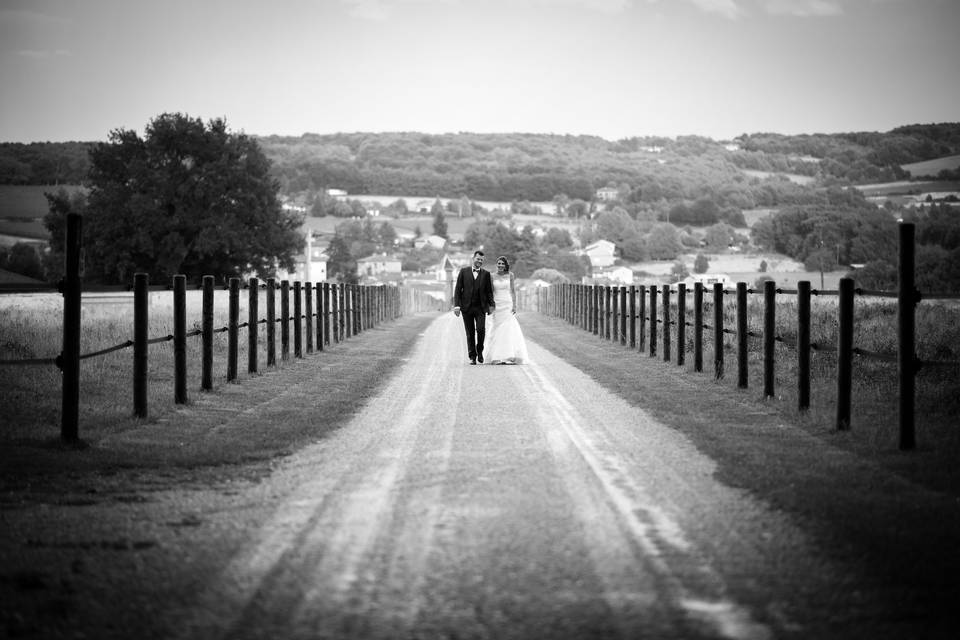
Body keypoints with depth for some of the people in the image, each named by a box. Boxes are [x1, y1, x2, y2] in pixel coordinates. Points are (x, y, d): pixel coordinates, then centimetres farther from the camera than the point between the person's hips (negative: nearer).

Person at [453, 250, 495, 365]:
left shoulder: (486, 274, 6)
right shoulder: (464, 272, 5)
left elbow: (489, 291, 7)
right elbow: (458, 289, 4)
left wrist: (491, 305, -4)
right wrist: (456, 305, -5)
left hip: (480, 308, 0)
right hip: (467, 307, 0)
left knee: (481, 329, -14)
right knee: (470, 333, 3)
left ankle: (480, 351, 9)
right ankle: (472, 356, 11)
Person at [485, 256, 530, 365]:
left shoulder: (510, 275, 1)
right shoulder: (493, 277, 7)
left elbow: (513, 291, 0)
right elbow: (492, 292, 11)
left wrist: (514, 305, -7)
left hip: (508, 304, -2)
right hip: (497, 305, 2)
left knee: (508, 329, -10)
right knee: (498, 330, 1)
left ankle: (509, 357, -11)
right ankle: (498, 357, 3)